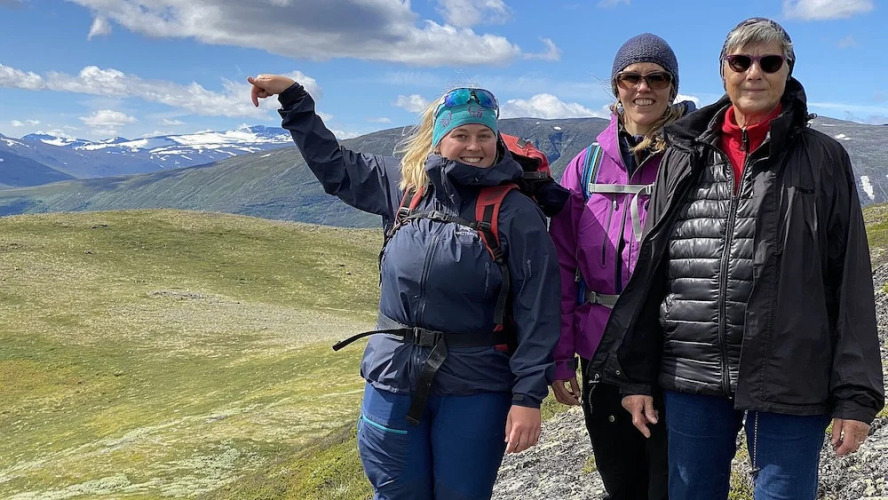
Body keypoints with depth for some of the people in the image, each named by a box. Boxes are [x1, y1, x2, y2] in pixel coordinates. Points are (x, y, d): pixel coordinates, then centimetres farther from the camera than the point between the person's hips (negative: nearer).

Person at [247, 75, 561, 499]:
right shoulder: (402, 184, 4)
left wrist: (527, 397, -14)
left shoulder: (517, 213, -8)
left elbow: (537, 309, -10)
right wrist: (293, 98, 17)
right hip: (393, 381, 4)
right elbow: (334, 166, 18)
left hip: (473, 390, -3)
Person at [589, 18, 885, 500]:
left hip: (789, 382, -2)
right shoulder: (684, 156, 9)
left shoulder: (822, 160, 2)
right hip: (690, 377, 3)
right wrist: (635, 374, 5)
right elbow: (650, 269, 9)